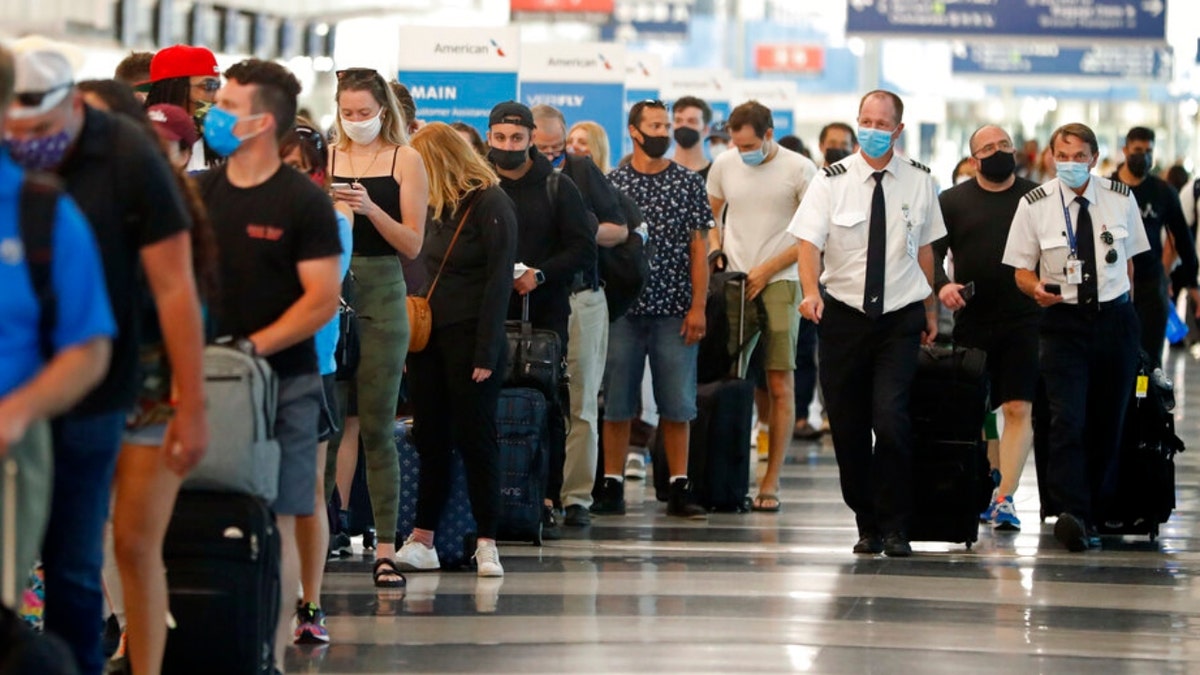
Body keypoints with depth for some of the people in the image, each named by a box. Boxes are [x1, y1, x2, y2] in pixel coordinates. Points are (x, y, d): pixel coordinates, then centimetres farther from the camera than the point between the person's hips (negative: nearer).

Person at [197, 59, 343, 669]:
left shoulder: (302, 202, -4)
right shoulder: (200, 194, 10)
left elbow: (323, 300, -8)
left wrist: (252, 348, -16)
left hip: (283, 383, -4)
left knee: (274, 525, -3)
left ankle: (270, 655, 0)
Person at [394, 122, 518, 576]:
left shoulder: (491, 205, -9)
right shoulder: (440, 208, 13)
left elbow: (499, 282, -13)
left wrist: (486, 352, -17)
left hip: (470, 338, -7)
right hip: (430, 338, 7)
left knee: (476, 439, -2)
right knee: (431, 440, 7)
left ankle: (486, 543, 3)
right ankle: (422, 541, 10)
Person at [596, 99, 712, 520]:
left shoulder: (689, 183, 5)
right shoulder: (612, 184, 5)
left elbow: (699, 249, 4)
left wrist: (698, 307, -4)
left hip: (674, 311, 0)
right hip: (623, 310, 0)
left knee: (677, 404, 1)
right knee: (616, 402, 2)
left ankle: (680, 488, 6)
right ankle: (612, 488, 8)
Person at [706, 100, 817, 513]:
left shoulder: (799, 170, -4)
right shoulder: (724, 165, 9)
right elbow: (710, 216, 22)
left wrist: (766, 269, -9)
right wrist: (715, 249, 2)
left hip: (778, 283, -4)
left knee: (779, 382, -6)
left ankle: (771, 482, -5)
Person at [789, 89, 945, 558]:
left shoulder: (919, 181, 3)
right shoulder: (832, 181, -4)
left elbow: (925, 247, 13)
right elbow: (808, 242, -12)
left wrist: (931, 308, 16)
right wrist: (811, 292, -30)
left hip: (901, 318, 0)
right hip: (844, 314, 0)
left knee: (891, 419, -15)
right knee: (847, 427, 4)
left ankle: (894, 528, -2)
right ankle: (866, 524, 20)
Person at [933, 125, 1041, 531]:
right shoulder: (952, 202, 8)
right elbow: (931, 250, 5)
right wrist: (941, 284, -14)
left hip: (1026, 321, -2)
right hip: (972, 323, 2)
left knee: (1018, 409, -10)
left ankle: (1004, 498, -12)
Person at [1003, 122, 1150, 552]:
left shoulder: (1121, 199, 3)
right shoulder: (1035, 205, -3)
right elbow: (1022, 270, 2)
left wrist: (1120, 303, 7)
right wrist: (1036, 288, -19)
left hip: (1115, 319, 3)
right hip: (1064, 321, -2)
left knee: (1108, 421, 6)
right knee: (1067, 419, -17)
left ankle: (1091, 510, 18)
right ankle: (1072, 512, -24)